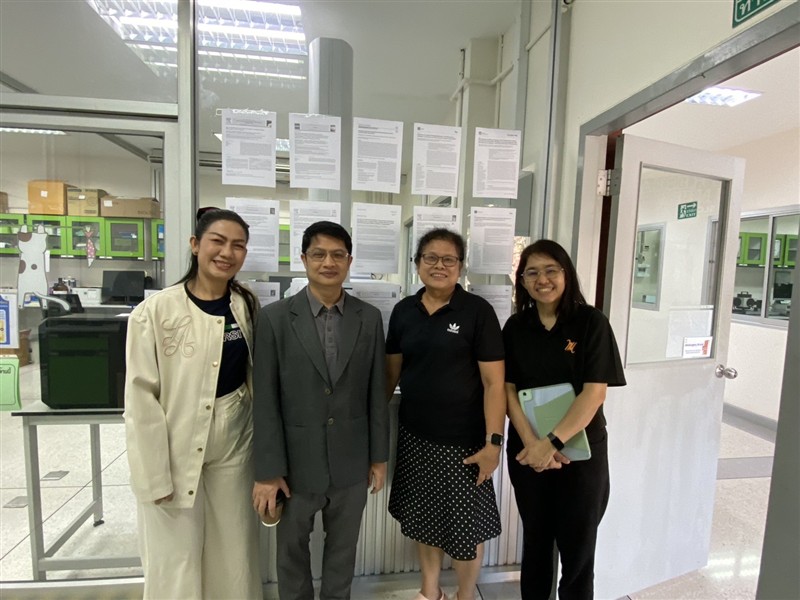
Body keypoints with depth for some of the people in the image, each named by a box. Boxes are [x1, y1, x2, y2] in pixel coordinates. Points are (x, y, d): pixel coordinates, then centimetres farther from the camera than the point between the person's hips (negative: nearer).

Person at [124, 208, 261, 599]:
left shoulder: (248, 306, 0)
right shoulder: (154, 312, -12)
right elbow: (141, 397, -10)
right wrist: (155, 474, -10)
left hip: (234, 446, 3)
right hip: (174, 451, -3)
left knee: (234, 556, 16)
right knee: (175, 562, 11)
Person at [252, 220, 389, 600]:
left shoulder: (369, 318, -4)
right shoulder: (275, 317, -10)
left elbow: (376, 393, 0)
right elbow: (265, 401, -9)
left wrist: (379, 456, 3)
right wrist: (267, 471, -8)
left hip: (351, 463, 2)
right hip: (296, 463, -1)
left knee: (343, 551, 22)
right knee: (292, 551, 22)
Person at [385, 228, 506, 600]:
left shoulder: (477, 311, -11)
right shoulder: (403, 311, 1)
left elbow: (494, 382, -11)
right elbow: (391, 371, 9)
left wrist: (493, 442, -14)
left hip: (462, 441, -3)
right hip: (414, 436, 4)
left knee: (465, 526, 13)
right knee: (423, 519, 19)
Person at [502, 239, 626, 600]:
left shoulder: (591, 322, -9)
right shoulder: (515, 327, 0)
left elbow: (594, 393, -14)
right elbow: (508, 389, -3)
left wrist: (552, 441, -20)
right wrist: (532, 443, -15)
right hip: (527, 451, 3)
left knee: (577, 546, 13)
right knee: (535, 539, 19)